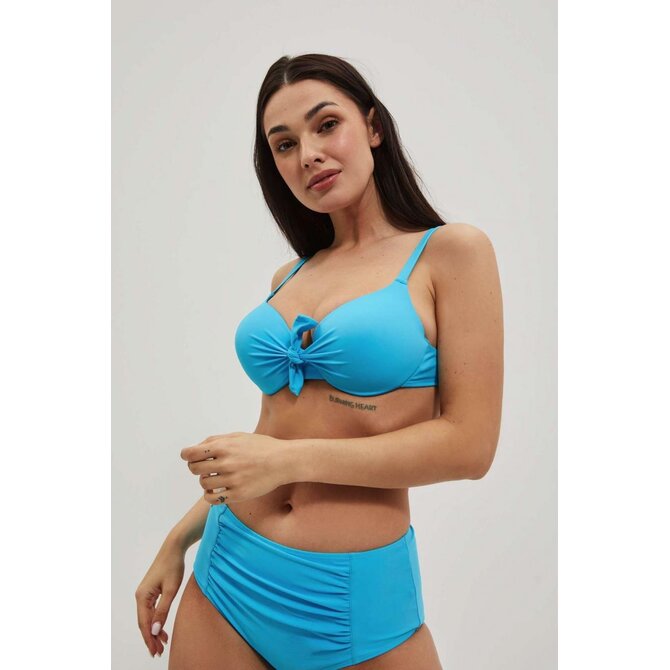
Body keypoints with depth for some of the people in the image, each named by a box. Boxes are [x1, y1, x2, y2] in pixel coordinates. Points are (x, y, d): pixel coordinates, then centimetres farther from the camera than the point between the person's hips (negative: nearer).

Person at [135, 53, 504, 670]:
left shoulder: (450, 251, -6)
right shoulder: (288, 278, 8)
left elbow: (469, 445, -12)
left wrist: (291, 460, -16)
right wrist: (178, 540, 13)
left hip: (356, 598, -4)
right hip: (226, 577, 5)